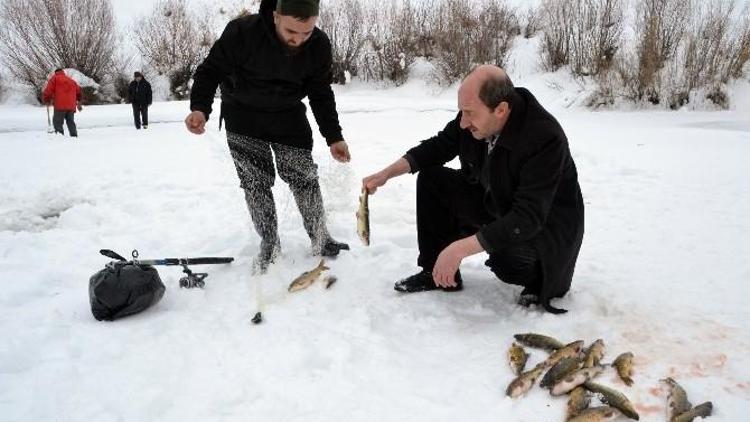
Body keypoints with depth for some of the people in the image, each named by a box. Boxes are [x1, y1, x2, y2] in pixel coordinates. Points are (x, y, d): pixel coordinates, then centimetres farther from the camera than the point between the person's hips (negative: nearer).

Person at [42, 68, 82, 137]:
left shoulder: (54, 78, 6)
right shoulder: (71, 80, 22)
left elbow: (48, 91, -3)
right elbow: (78, 91, 25)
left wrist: (46, 100, 11)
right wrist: (79, 102, 36)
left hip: (60, 105, -5)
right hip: (71, 106, 5)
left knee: (57, 122, -2)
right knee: (70, 121, 15)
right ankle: (74, 136, 11)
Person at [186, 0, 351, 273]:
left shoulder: (319, 45, -18)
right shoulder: (241, 32, -29)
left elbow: (321, 94, -5)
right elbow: (211, 69, -17)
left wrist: (333, 137, -11)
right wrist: (200, 108, -35)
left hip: (289, 116, 2)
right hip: (243, 118, -1)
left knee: (304, 177, -1)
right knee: (255, 183, -2)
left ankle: (320, 239, 15)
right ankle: (269, 244, 14)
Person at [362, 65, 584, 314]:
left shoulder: (545, 137, -34)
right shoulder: (476, 116, -14)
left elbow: (528, 220, -37)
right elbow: (439, 147, 5)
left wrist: (460, 248, -41)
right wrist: (387, 173, -6)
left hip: (547, 225, -7)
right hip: (494, 204, 7)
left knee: (507, 255, -38)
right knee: (431, 179, -5)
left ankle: (541, 278, -1)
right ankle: (438, 273, 4)